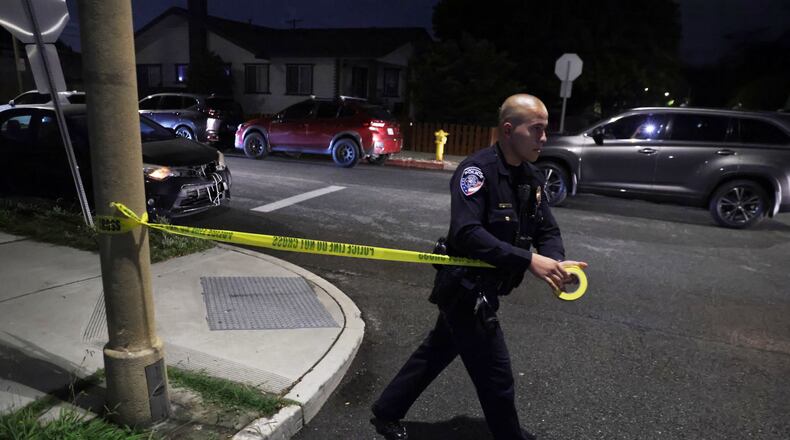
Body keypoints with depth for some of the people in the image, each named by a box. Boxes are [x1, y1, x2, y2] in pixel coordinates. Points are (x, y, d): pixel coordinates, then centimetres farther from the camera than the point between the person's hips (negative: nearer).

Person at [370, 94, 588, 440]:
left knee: (436, 352, 22)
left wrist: (555, 262, -16)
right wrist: (529, 260, -34)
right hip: (465, 288, -9)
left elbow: (547, 230, 6)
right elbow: (466, 233, -31)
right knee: (495, 377, 5)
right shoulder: (477, 169, -21)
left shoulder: (531, 177, 5)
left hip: (484, 289, 9)